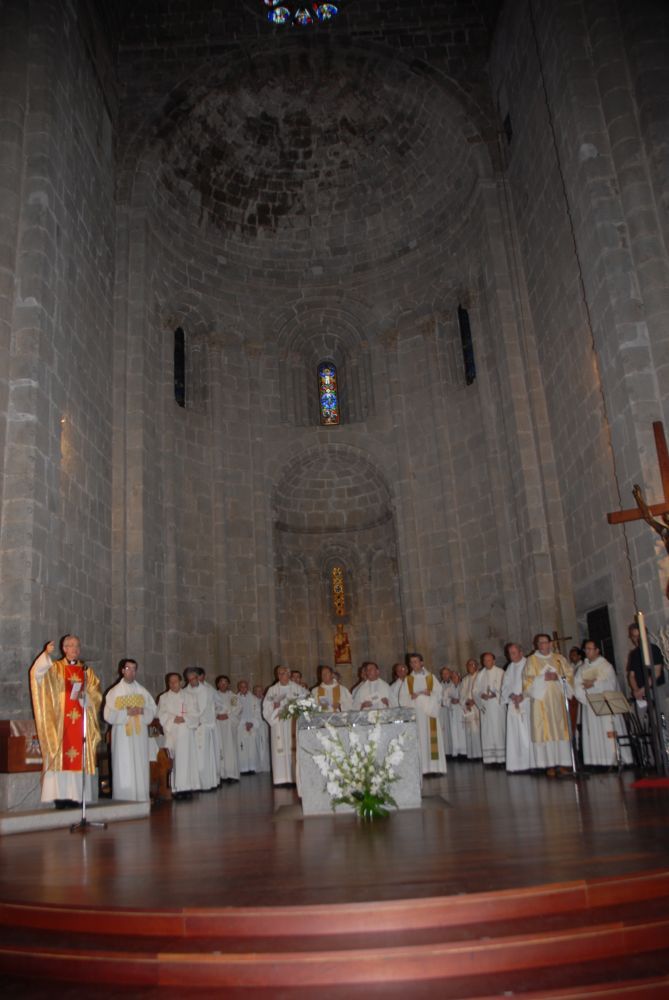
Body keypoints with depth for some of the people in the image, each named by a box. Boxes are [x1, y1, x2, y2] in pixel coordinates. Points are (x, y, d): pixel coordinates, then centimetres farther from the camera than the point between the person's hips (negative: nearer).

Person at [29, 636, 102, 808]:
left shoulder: (87, 671, 15)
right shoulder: (54, 668, 8)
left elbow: (97, 695, 8)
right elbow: (37, 674, -12)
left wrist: (83, 695, -12)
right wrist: (46, 654, -25)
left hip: (81, 721, 2)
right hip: (60, 721, -2)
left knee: (80, 759, -1)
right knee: (59, 757, -8)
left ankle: (75, 796, 1)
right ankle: (60, 796, -6)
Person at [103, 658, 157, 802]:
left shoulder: (142, 691, 12)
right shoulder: (114, 691, 2)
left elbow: (153, 709, 11)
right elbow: (108, 714, -4)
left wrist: (142, 711, -9)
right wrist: (126, 712, -15)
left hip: (140, 734, 3)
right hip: (122, 734, -3)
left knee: (140, 765, 2)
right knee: (124, 767, -4)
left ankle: (141, 798, 7)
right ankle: (124, 800, 0)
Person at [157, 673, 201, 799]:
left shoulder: (189, 696, 13)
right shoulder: (163, 698, 12)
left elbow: (195, 712, 4)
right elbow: (162, 715, 1)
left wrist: (184, 718, -12)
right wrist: (173, 719, -14)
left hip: (187, 732, 1)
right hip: (172, 733, -1)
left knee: (187, 759, -5)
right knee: (175, 760, -7)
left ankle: (188, 787, -4)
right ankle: (177, 788, -6)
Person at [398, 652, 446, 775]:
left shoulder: (431, 677, 10)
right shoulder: (408, 679, 12)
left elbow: (438, 693, 4)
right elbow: (403, 697, 4)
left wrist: (429, 693, -13)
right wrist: (412, 696, -14)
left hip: (429, 712, 0)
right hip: (414, 713, 0)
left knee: (432, 738, -3)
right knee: (418, 739, -5)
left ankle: (434, 766, 0)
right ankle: (420, 768, -5)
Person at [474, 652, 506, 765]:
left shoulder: (500, 672, 1)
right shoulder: (480, 674, 13)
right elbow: (475, 690, 10)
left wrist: (495, 695, -18)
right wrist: (481, 695, -10)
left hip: (498, 705, -3)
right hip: (485, 707, 3)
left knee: (498, 728, -5)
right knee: (487, 730, -1)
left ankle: (500, 757, -2)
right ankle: (489, 757, 0)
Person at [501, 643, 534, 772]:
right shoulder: (510, 668, 17)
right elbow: (505, 686, 14)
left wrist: (522, 696, -15)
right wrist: (512, 695, -5)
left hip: (527, 703, -5)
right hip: (513, 704, 5)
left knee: (528, 734, -7)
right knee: (515, 735, 1)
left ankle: (531, 763, -3)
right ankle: (516, 764, 2)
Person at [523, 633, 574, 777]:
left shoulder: (559, 658, 13)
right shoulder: (532, 660, 5)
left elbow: (569, 674, 8)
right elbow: (527, 680, -2)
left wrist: (557, 677, -10)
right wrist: (543, 678, -14)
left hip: (557, 699, 2)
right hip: (541, 700, -2)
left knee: (561, 729, -1)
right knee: (545, 730, -6)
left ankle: (563, 762, 3)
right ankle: (550, 764, -5)